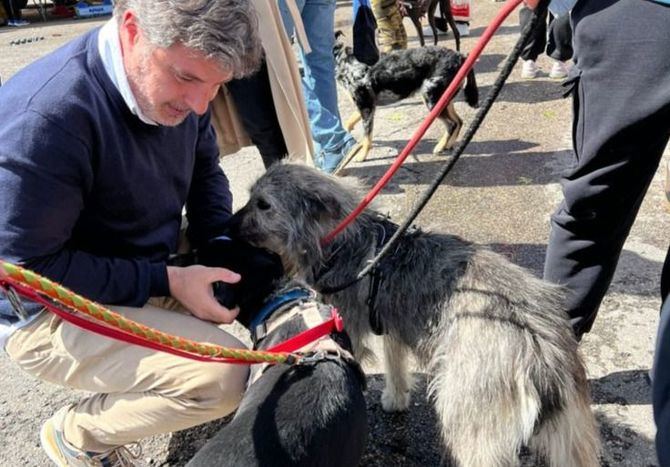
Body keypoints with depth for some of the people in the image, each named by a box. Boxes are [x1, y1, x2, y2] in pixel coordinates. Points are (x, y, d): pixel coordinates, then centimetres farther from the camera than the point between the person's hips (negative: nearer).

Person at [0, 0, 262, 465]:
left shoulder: (176, 84, -9)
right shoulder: (44, 118, -31)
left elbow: (205, 173, 6)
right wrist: (167, 282, -25)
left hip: (150, 271, 8)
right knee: (225, 376, -24)